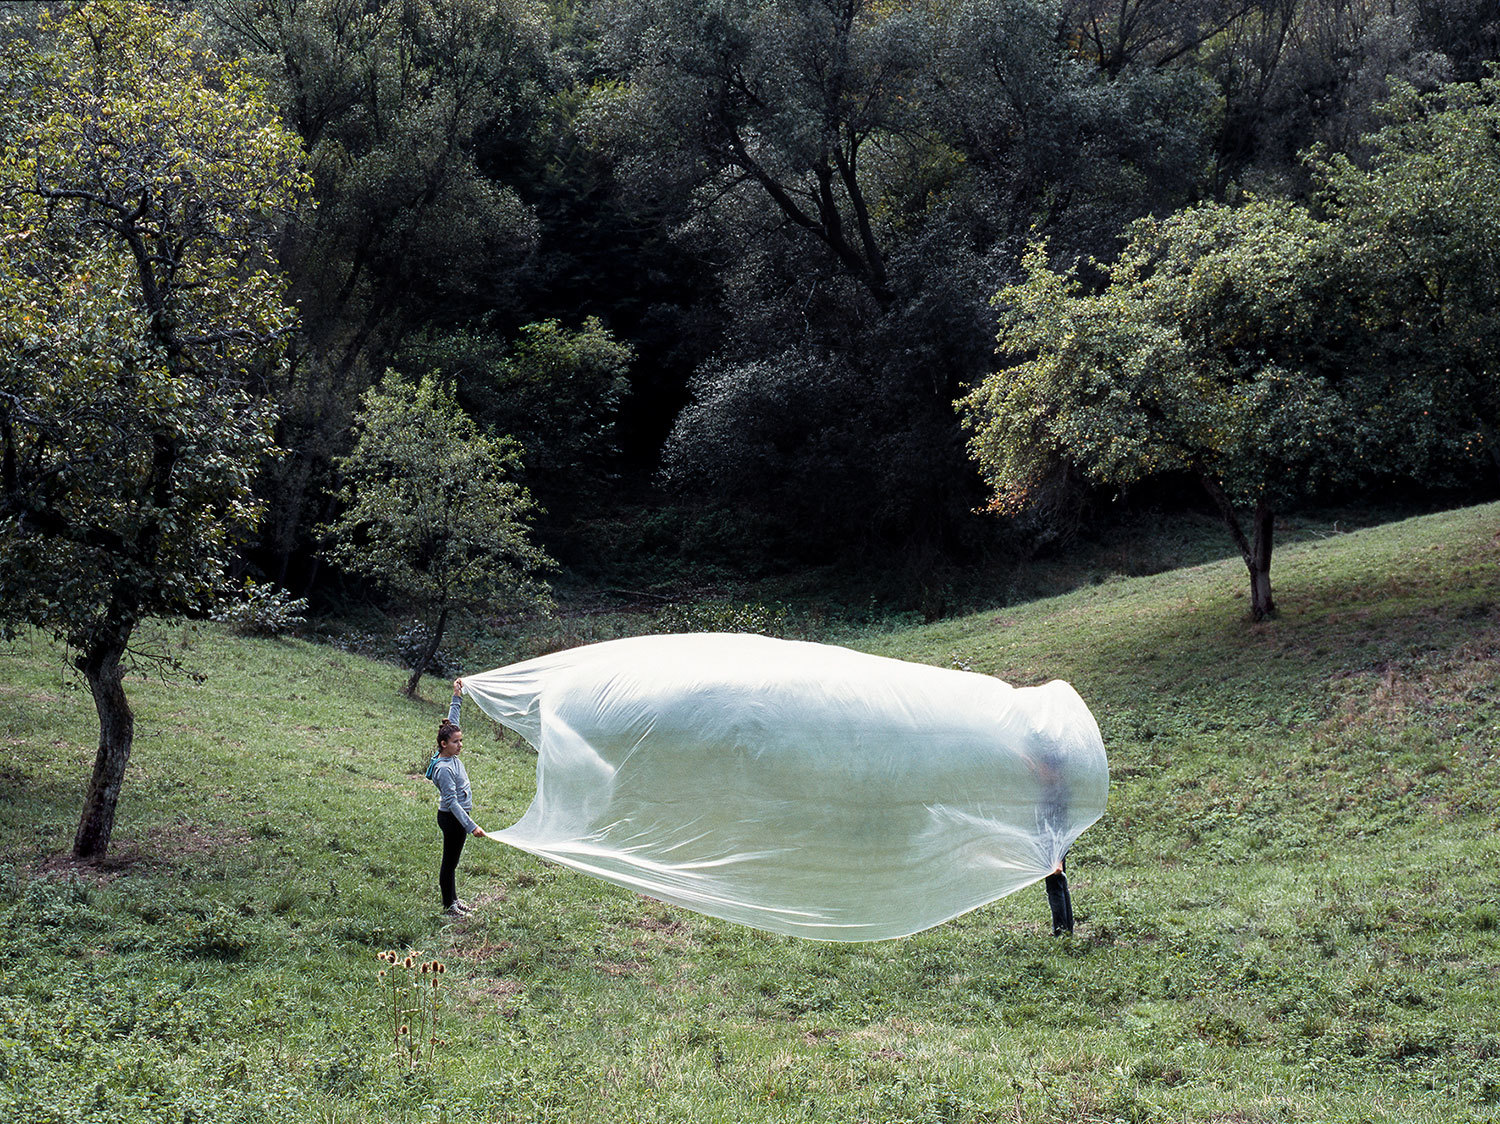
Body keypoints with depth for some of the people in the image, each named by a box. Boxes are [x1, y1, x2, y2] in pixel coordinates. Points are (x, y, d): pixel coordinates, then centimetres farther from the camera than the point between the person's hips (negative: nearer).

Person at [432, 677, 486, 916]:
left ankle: (453, 899, 31)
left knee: (452, 861, 19)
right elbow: (452, 802, -27)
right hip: (451, 818, -9)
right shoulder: (444, 769, -25)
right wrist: (471, 826, -31)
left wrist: (457, 697, 13)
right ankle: (448, 905, 17)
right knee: (449, 862, 5)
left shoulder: (452, 757, 0)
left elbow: (451, 724, 13)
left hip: (459, 817, 9)